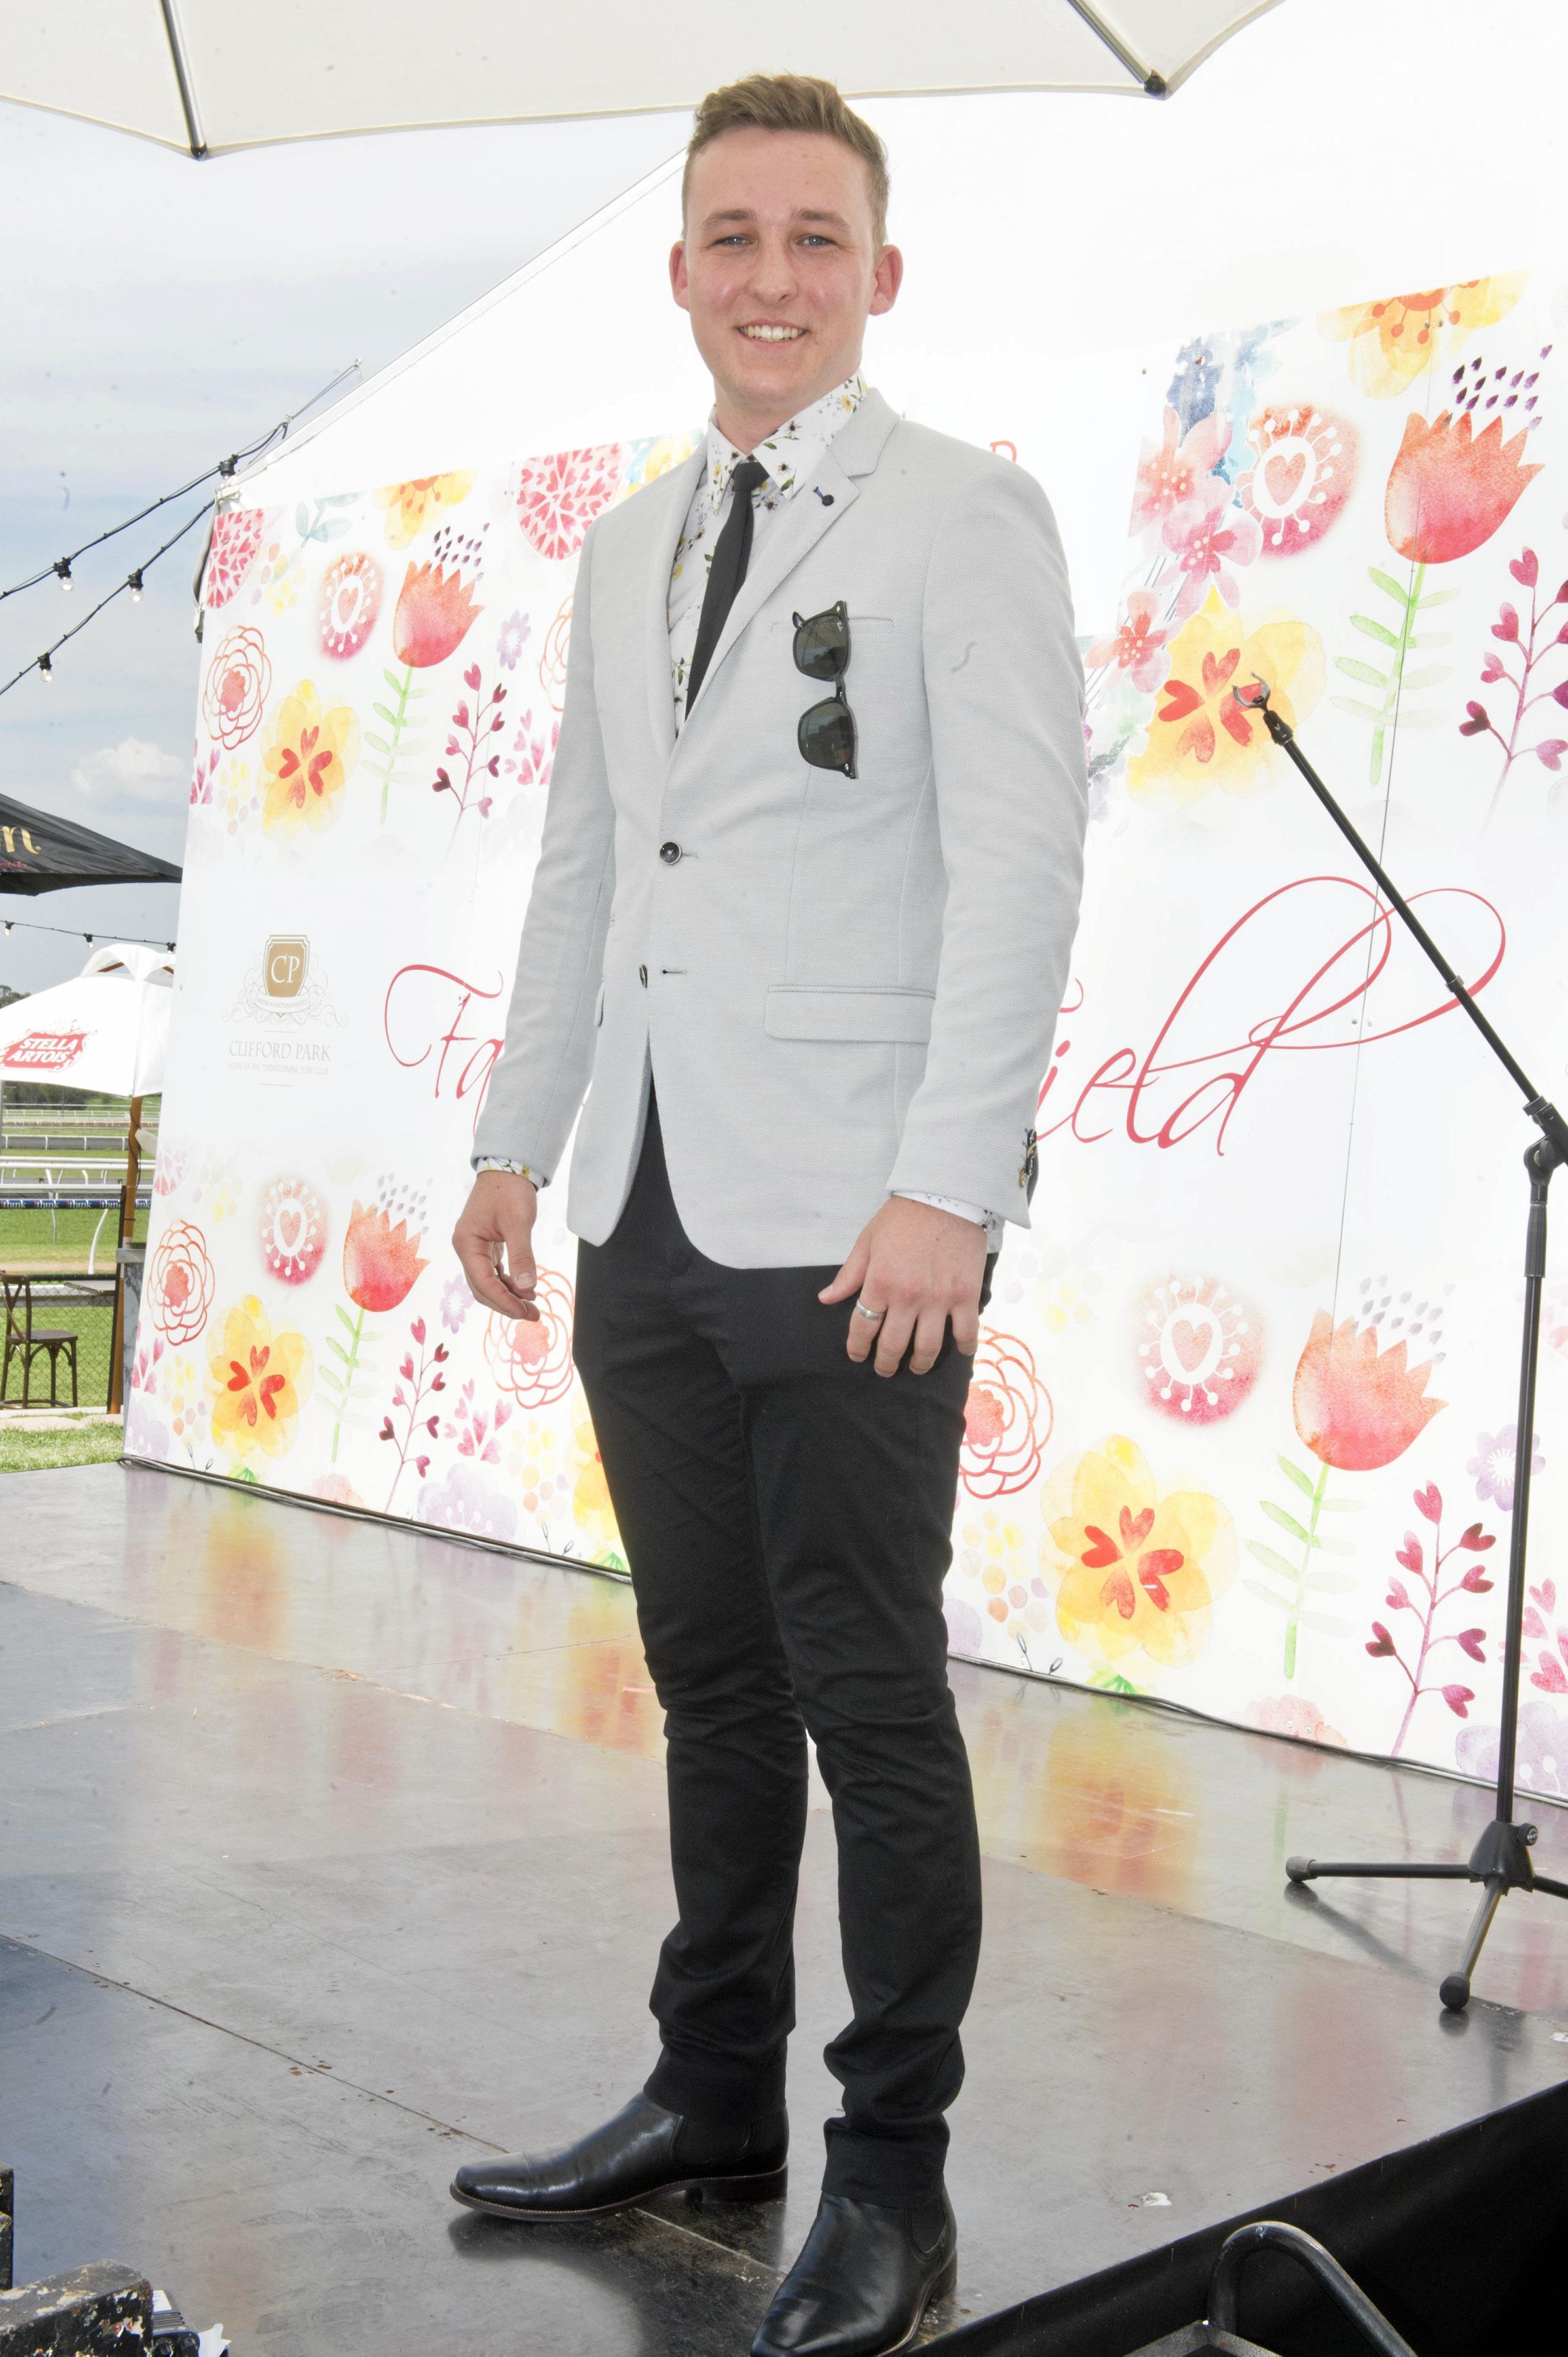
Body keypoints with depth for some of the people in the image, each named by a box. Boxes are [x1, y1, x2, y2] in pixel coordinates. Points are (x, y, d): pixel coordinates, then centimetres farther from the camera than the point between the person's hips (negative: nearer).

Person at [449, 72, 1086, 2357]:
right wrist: (519, 1140, 17)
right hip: (651, 1218, 7)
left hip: (848, 1224, -6)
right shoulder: (630, 544, 19)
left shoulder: (964, 515, -2)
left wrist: (948, 1189, -18)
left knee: (868, 1699, 1)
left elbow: (1019, 865, -11)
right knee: (713, 1683, 14)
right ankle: (716, 2099, 29)